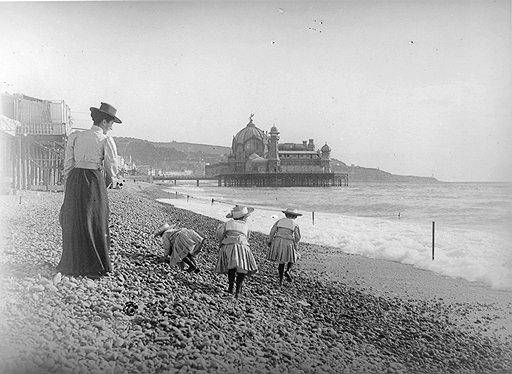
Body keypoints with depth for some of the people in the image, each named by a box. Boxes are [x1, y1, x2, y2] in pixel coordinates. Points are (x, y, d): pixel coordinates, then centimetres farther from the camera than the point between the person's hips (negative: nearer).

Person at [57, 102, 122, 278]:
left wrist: (67, 190, 13)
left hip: (75, 179, 4)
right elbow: (112, 169, -1)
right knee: (95, 222, 8)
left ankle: (73, 263, 22)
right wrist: (111, 179, 22)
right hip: (94, 181, -3)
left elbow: (68, 165, 6)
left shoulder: (75, 136, 6)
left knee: (74, 222, 14)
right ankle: (96, 266, 13)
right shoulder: (106, 141, -4)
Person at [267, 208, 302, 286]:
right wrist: (296, 246, 11)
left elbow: (272, 231, 3)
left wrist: (270, 241, 10)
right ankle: (287, 271, -4)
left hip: (278, 242, 3)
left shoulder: (279, 221, 8)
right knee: (292, 258, 21)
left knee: (281, 262, 14)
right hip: (288, 243, -3)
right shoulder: (295, 225, 1)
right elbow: (297, 237, -1)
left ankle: (281, 280, 13)